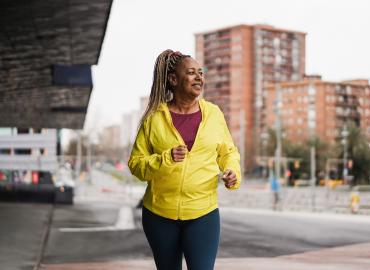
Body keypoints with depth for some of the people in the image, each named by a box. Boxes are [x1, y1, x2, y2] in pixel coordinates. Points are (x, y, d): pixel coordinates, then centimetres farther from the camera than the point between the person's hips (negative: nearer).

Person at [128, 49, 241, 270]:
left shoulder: (213, 113, 2)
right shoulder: (155, 117, -3)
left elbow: (228, 151, 13)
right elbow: (136, 163, -3)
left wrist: (232, 171, -8)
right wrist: (166, 159, -21)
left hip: (203, 214, 0)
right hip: (159, 214, 1)